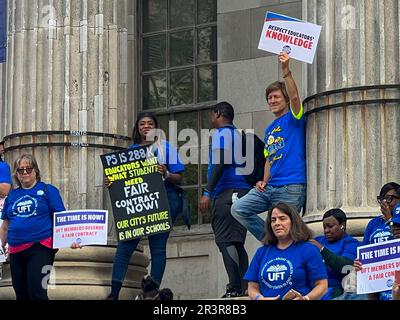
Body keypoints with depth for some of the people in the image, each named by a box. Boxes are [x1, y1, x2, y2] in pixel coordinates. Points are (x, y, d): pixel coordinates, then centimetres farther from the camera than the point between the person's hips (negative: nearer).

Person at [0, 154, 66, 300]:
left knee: (37, 292, -14)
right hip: (16, 251, 5)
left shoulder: (47, 190, 2)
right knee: (21, 294, 10)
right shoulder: (12, 195, 15)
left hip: (40, 248, -5)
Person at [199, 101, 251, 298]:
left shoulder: (221, 134, -2)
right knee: (237, 242, 8)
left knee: (225, 241, -12)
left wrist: (207, 193, -16)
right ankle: (245, 287, 2)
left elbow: (219, 164, -14)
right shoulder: (239, 135, 24)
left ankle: (234, 288, -21)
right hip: (243, 191, 9)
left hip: (226, 193, -9)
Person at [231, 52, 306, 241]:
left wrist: (286, 71, -29)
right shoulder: (269, 130, 22)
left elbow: (294, 97, -19)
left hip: (291, 188, -7)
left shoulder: (293, 119, 2)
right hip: (270, 187, 7)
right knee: (238, 209, -6)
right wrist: (264, 182, 9)